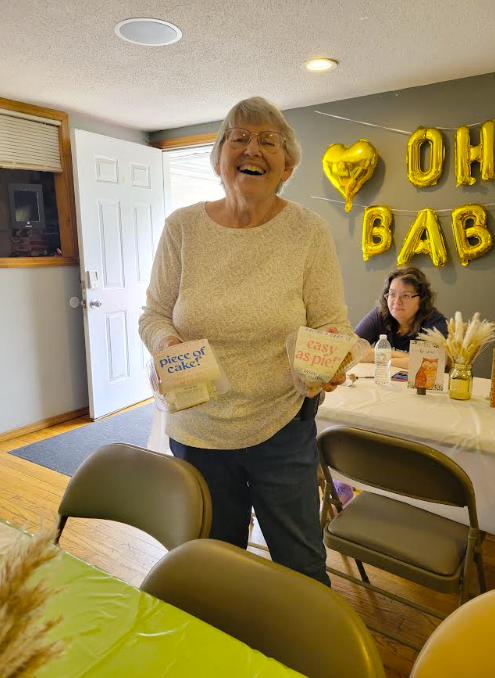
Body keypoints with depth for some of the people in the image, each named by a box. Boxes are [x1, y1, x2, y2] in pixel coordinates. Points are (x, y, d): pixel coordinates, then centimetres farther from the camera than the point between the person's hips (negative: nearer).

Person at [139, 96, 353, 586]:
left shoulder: (309, 232, -7)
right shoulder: (182, 227, -4)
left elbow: (333, 324, -3)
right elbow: (154, 314, 3)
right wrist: (166, 343, -20)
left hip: (282, 428, -1)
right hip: (196, 428, 2)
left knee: (301, 565, 14)